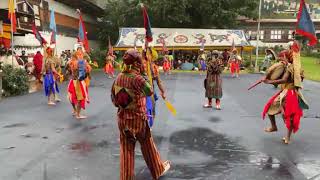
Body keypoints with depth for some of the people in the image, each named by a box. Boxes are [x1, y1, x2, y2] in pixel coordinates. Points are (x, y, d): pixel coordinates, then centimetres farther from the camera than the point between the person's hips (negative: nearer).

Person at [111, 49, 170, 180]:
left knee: (126, 149, 16)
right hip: (138, 118, -5)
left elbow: (113, 97, 5)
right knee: (148, 146, 16)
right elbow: (150, 91, -12)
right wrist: (143, 74, -10)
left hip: (122, 119, 5)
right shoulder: (137, 78, -22)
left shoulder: (119, 77, -2)